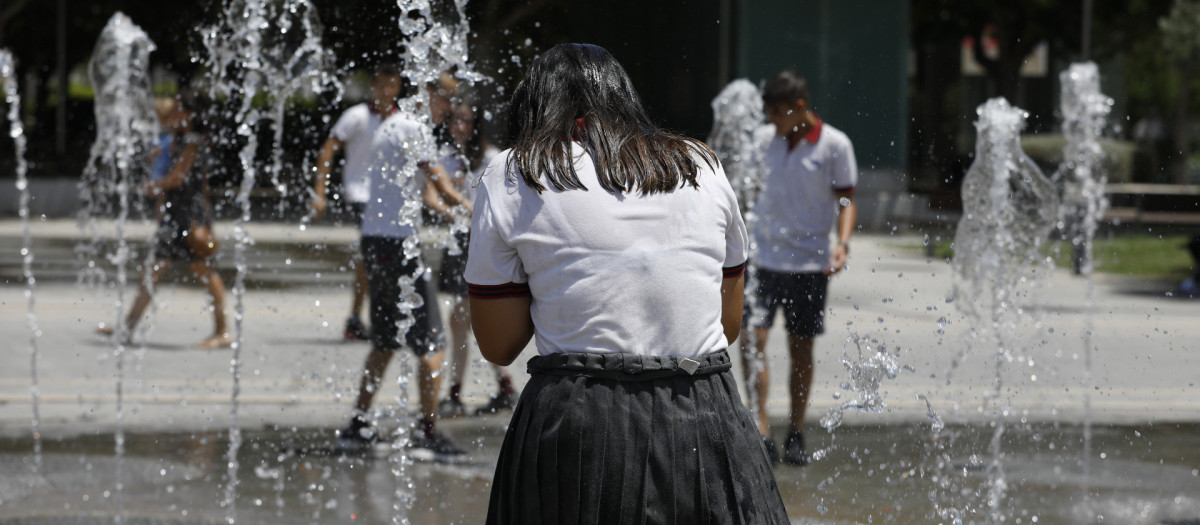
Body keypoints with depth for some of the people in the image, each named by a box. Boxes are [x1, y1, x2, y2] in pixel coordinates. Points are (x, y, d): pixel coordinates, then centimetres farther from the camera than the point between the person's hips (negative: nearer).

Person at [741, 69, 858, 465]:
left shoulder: (835, 146, -5)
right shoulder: (763, 139, 5)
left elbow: (846, 199, -1)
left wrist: (842, 243, -16)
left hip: (810, 262, -2)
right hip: (762, 257, 2)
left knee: (801, 348, 5)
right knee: (752, 340, -11)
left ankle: (796, 435, 16)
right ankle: (761, 429, -8)